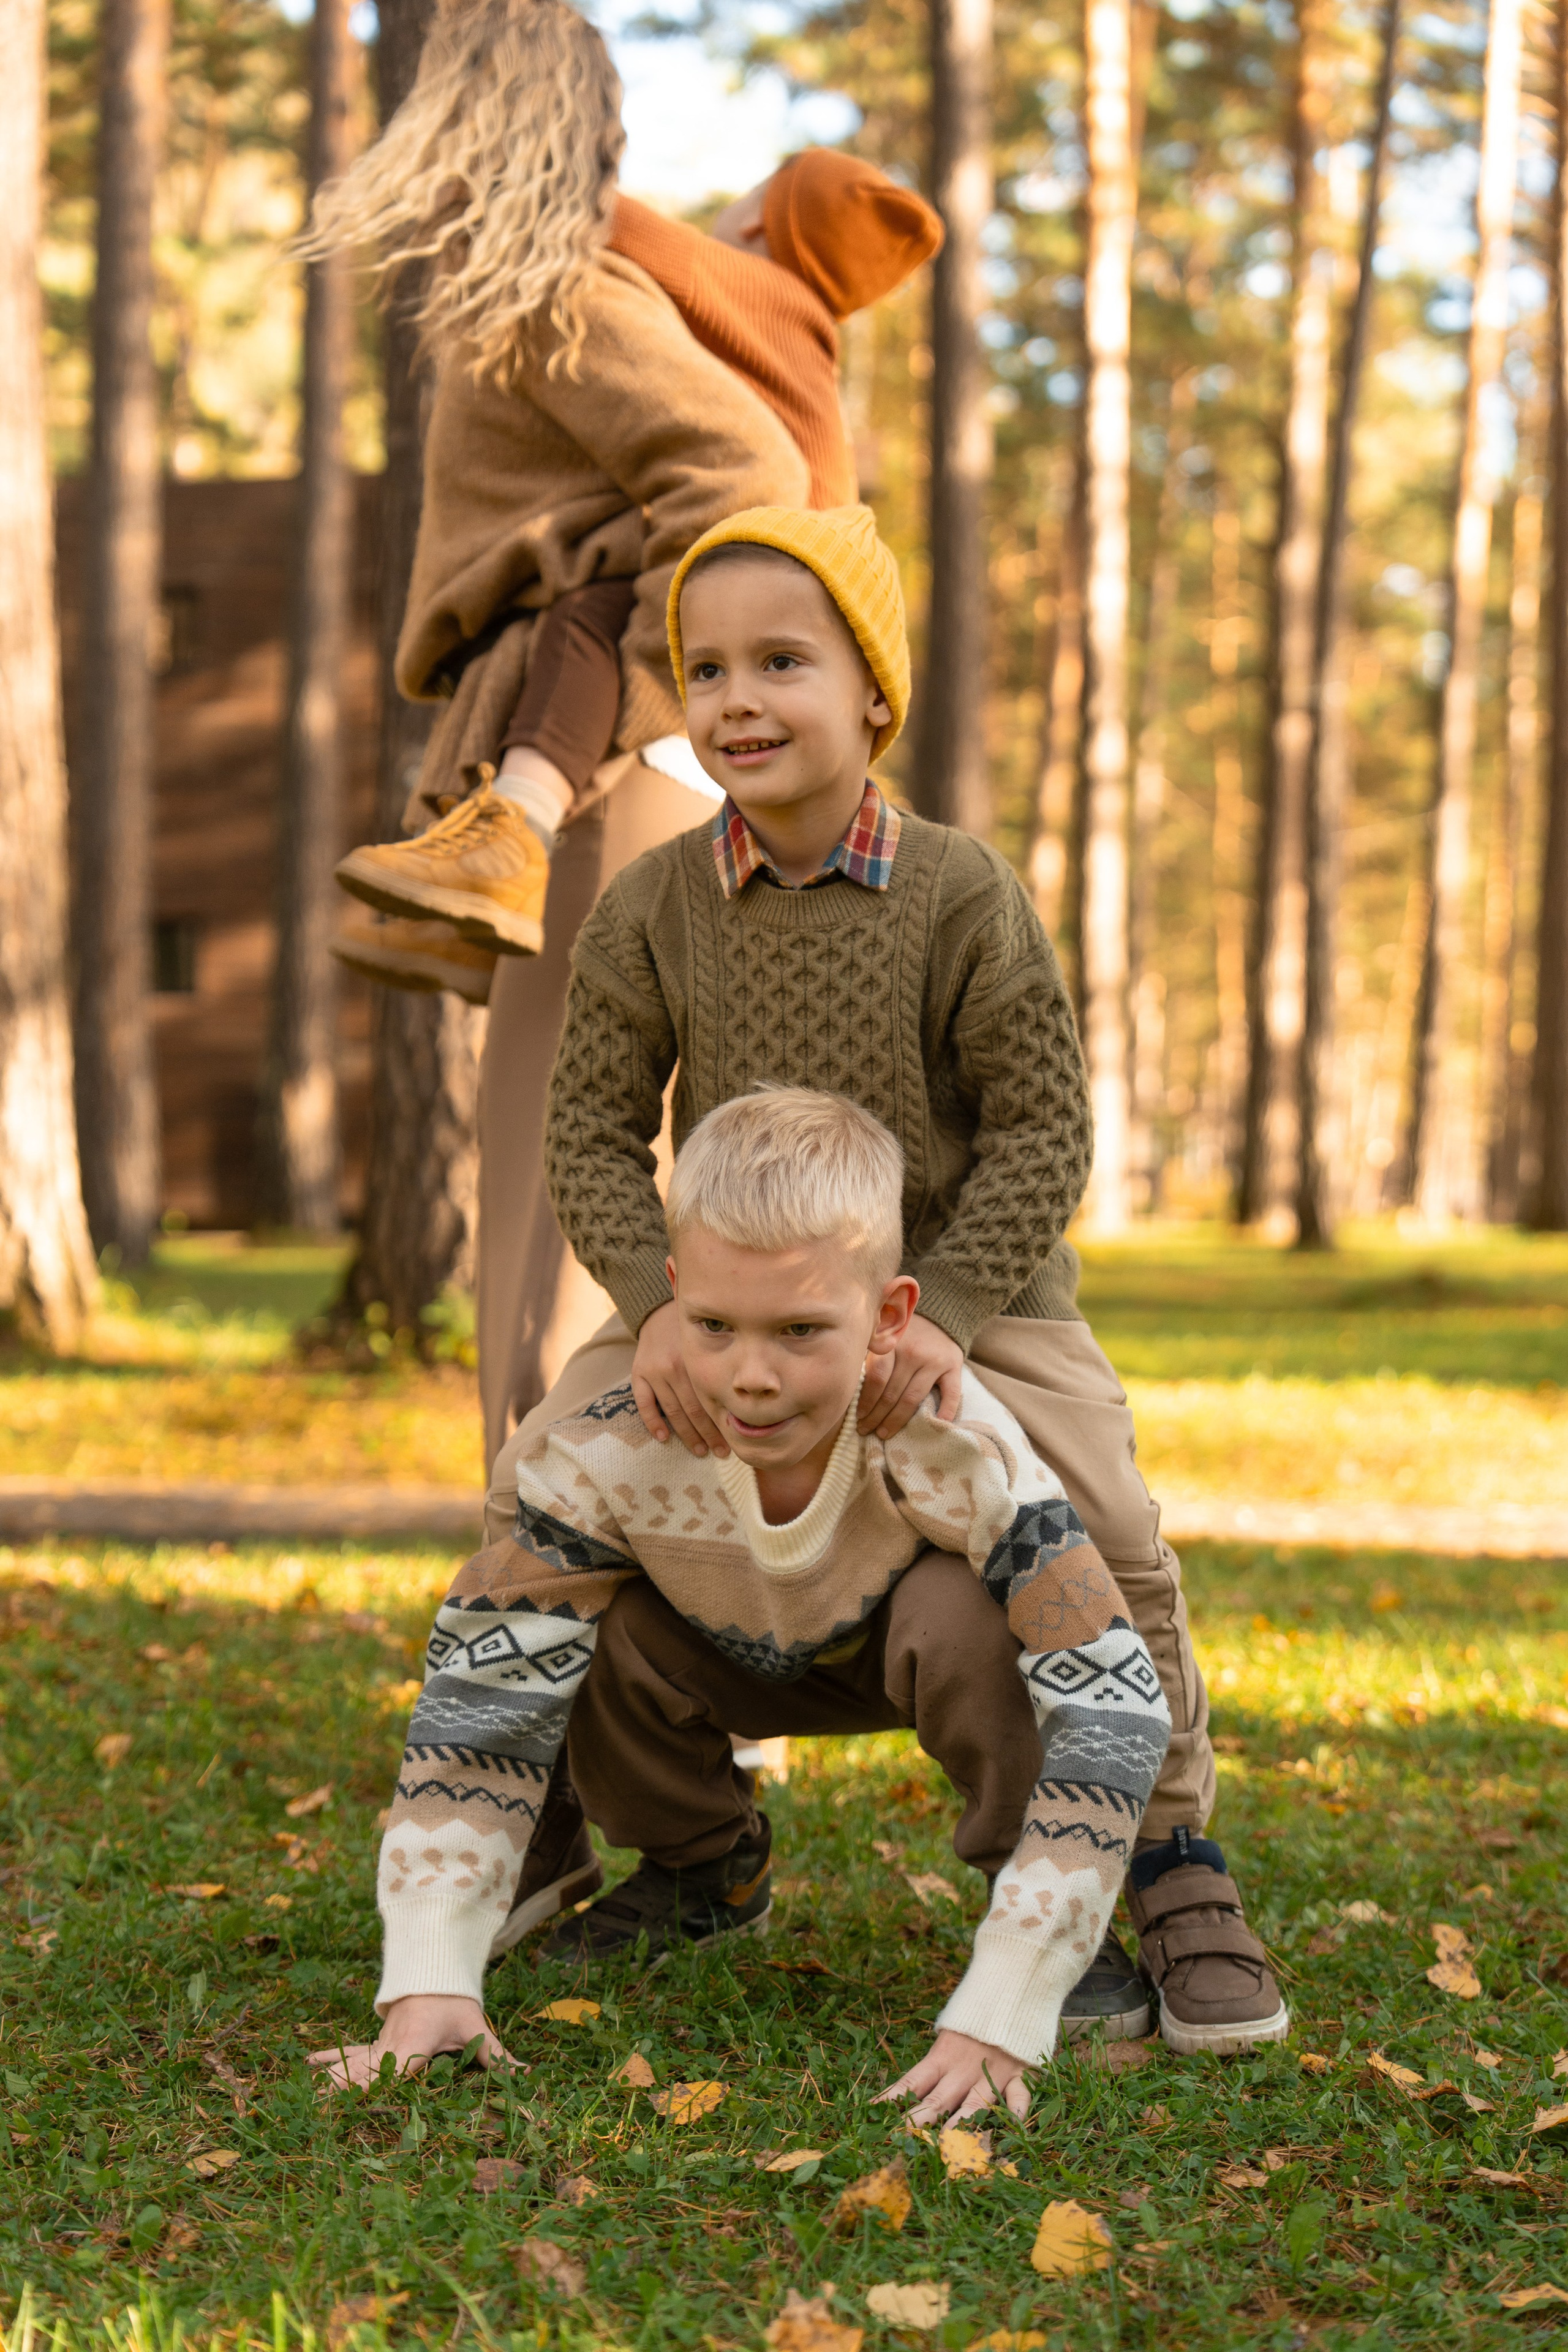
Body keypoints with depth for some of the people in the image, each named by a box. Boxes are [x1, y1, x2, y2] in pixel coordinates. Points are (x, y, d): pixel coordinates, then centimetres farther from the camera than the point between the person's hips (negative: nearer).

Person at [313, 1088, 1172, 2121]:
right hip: (746, 1661, 3)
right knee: (598, 1636, -26)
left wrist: (998, 2023, -46)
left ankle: (1047, 1900, -9)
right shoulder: (604, 1458, -33)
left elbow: (1114, 1716, -41)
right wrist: (428, 1987, -36)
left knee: (957, 1617, -36)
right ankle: (707, 1867, 5)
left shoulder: (965, 1458, -41)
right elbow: (478, 1703, -27)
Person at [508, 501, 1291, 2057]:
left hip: (966, 1289, -2)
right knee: (535, 1488, -10)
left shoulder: (961, 899, -14)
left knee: (1108, 1536, -20)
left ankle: (1171, 1865, 1)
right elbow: (591, 1135, -6)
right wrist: (658, 1305, -22)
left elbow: (1043, 1133, -13)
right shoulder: (652, 911, -8)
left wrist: (944, 1311, -25)